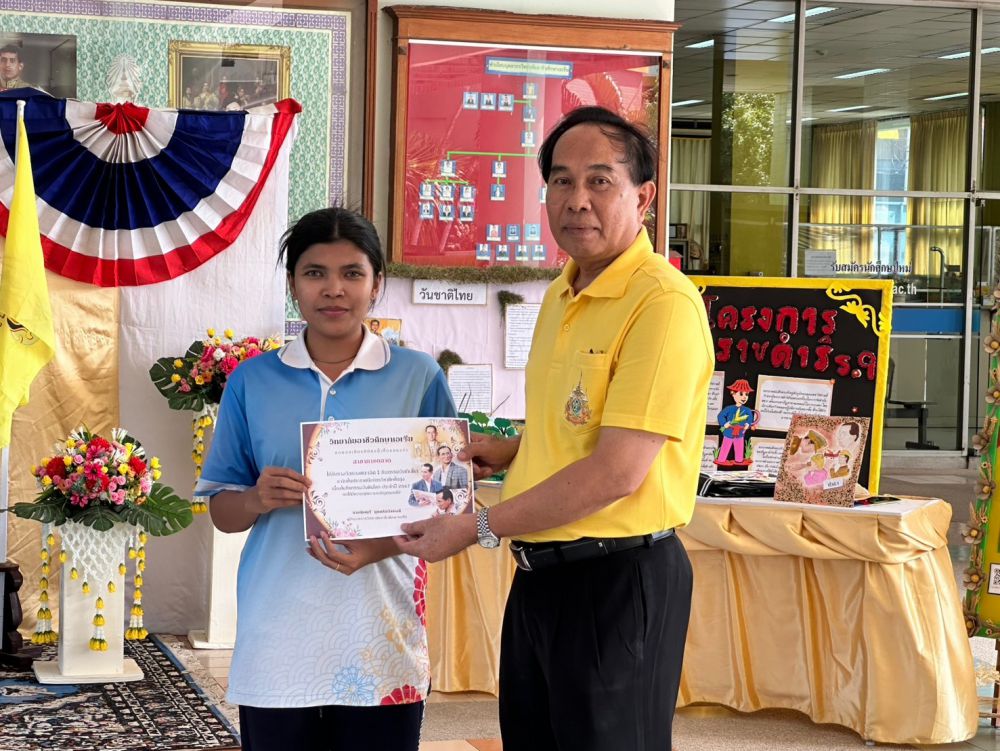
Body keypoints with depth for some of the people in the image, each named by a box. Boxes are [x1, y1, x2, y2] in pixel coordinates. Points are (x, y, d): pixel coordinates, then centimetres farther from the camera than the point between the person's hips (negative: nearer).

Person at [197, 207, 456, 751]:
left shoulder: (419, 378, 2)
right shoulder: (252, 382, 6)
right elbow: (221, 511, 11)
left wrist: (381, 546, -14)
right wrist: (260, 500, -12)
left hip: (382, 643, -1)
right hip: (277, 642, 1)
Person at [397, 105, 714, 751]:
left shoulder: (664, 302, -18)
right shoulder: (563, 296, 12)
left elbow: (618, 471, -23)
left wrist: (479, 528, -17)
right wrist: (512, 451, 8)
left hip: (617, 580, -9)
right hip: (541, 574, 9)